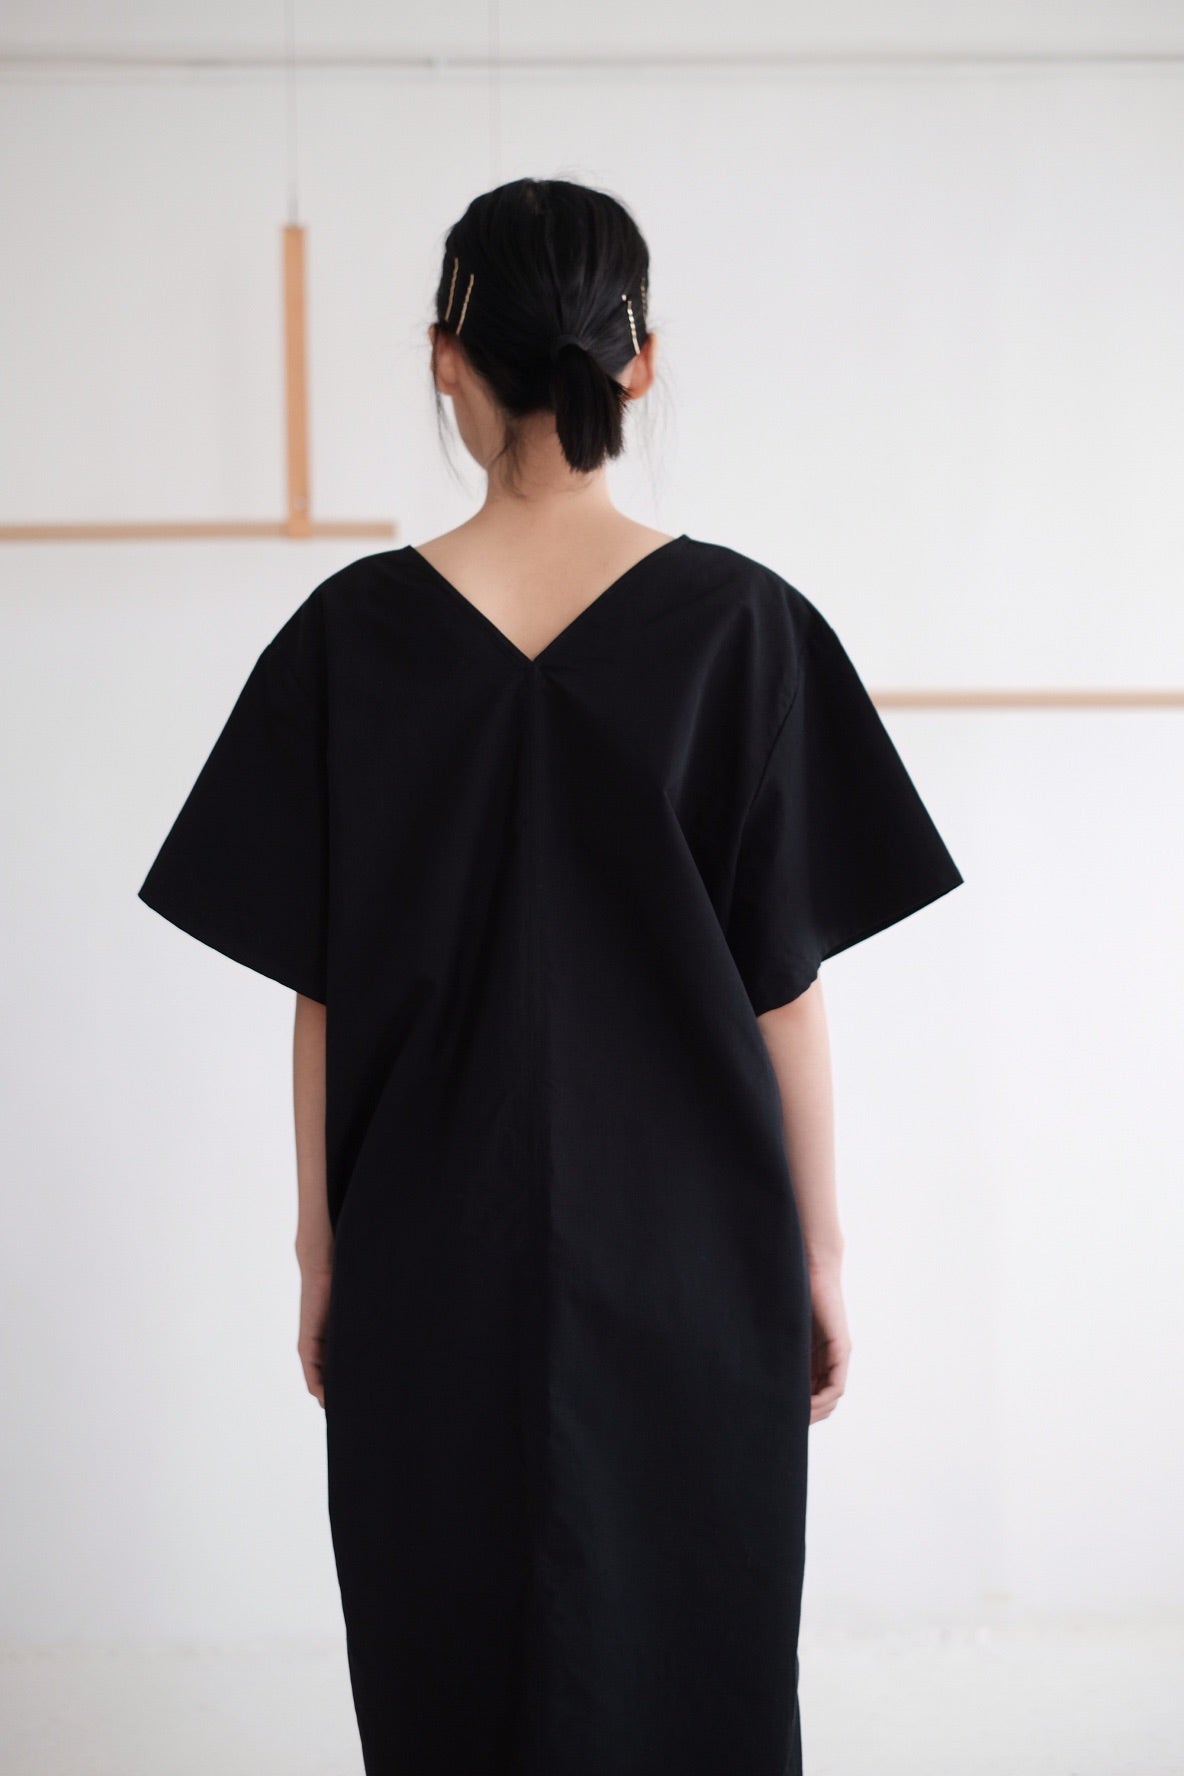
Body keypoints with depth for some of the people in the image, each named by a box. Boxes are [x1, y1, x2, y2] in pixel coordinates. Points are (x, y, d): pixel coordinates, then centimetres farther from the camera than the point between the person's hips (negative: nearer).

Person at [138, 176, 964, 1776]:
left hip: (436, 1262, 1)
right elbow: (785, 989, -6)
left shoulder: (358, 633, -7)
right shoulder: (742, 625, -9)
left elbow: (327, 994, -4)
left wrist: (321, 1254, 7)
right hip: (689, 1255, -1)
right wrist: (818, 1254, 4)